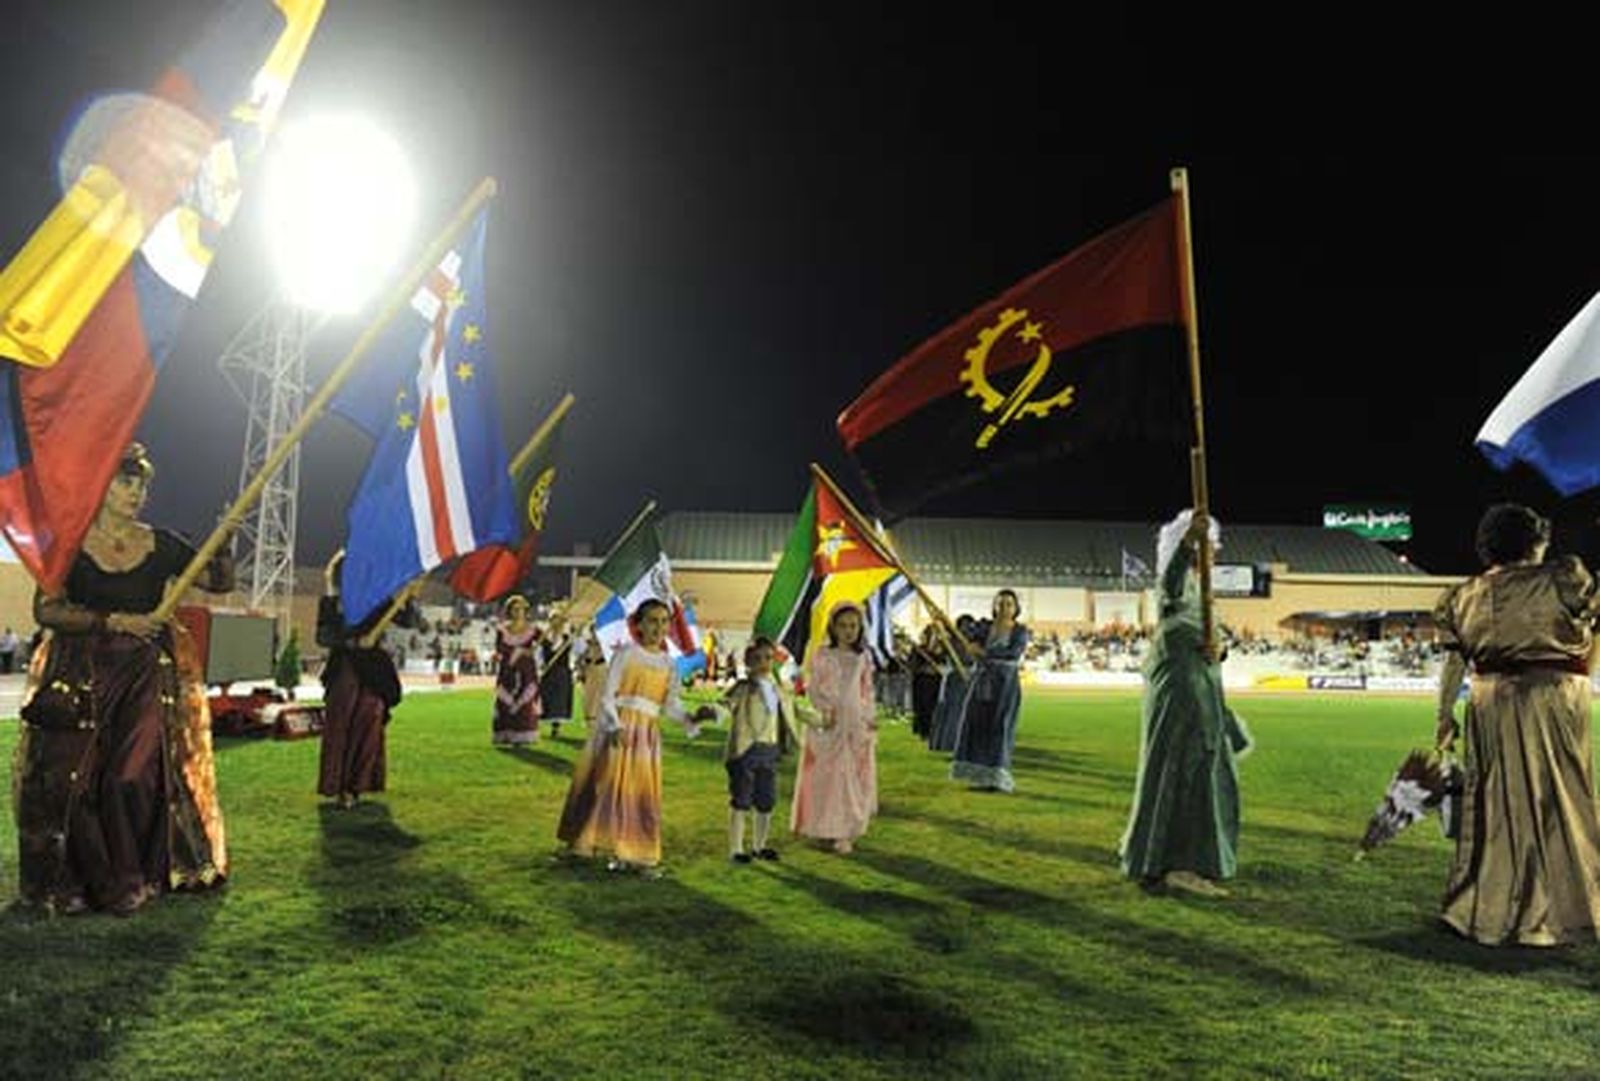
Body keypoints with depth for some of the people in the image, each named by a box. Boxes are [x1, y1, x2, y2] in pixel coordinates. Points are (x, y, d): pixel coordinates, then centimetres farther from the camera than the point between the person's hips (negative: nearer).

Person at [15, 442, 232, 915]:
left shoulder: (161, 545, 5)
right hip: (82, 677, 0)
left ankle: (130, 881, 7)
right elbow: (46, 610, -6)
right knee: (72, 778, -4)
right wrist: (114, 621, -16)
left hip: (147, 676, 0)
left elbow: (220, 581, 8)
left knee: (133, 777, -10)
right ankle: (81, 880, 15)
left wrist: (222, 549, -11)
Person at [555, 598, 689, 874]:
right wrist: (616, 726, -22)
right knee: (613, 787, -3)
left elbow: (670, 705, 6)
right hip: (618, 727, -4)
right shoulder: (627, 653, -3)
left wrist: (689, 719, -14)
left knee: (645, 794, 5)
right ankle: (617, 851, 5)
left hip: (648, 734, 4)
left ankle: (641, 855, 12)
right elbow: (607, 695, -7)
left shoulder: (668, 663, 9)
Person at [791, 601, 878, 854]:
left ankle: (845, 833, 9)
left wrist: (870, 717, 4)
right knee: (825, 774, 0)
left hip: (856, 724, 3)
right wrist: (825, 708, -17)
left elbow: (867, 692, 14)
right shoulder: (822, 655, -1)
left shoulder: (863, 658, 8)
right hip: (829, 724, -2)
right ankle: (822, 826, 14)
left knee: (853, 777, 2)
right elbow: (812, 688, -3)